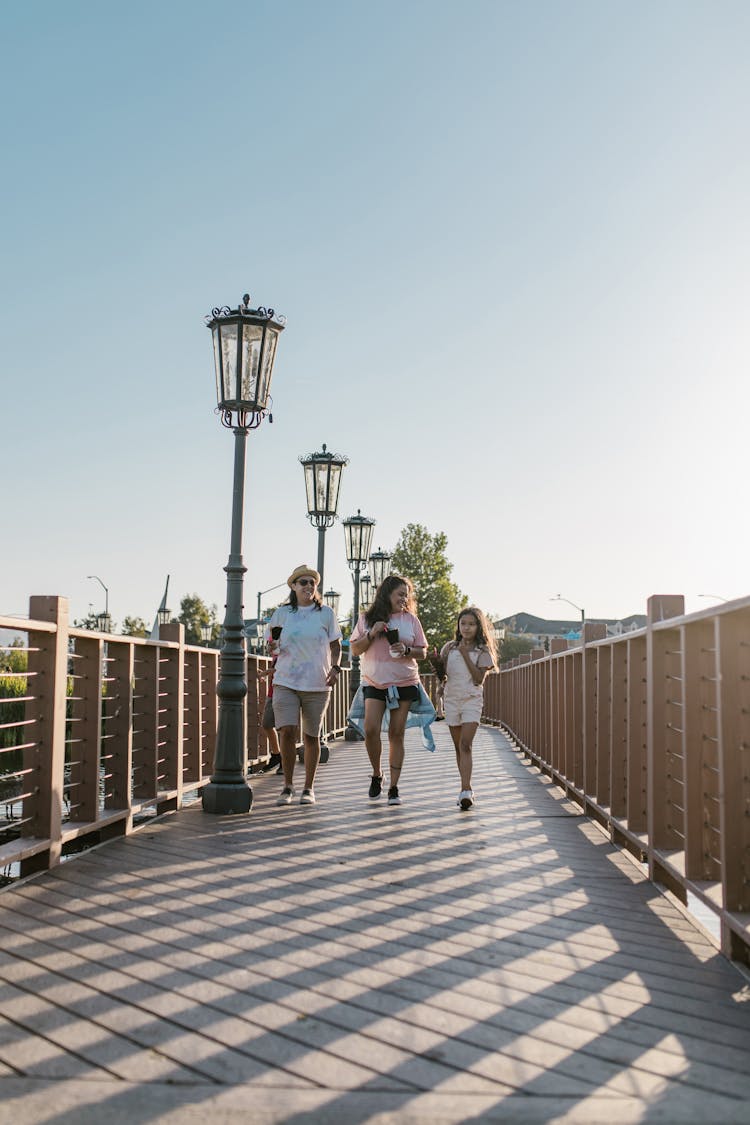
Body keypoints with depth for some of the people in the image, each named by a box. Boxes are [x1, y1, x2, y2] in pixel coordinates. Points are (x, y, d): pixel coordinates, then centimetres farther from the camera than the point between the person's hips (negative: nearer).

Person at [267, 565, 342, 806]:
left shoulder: (326, 613, 5)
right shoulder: (282, 613, 6)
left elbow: (336, 644, 10)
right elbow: (273, 649, 13)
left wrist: (335, 667, -6)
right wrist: (273, 648, -10)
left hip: (317, 684, 0)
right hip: (286, 682, 0)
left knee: (311, 736, 5)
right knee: (287, 732, -12)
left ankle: (308, 788, 20)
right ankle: (288, 786, 5)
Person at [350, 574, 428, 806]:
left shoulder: (411, 619, 5)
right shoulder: (367, 618, 6)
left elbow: (422, 652, 7)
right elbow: (354, 649, 5)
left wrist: (406, 650, -13)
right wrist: (372, 634, -11)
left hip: (404, 683, 0)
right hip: (374, 682, 0)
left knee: (396, 734, 1)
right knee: (370, 730, -13)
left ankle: (394, 788, 7)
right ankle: (376, 774, 13)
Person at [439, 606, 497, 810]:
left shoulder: (482, 651, 0)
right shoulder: (449, 648, 9)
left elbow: (479, 678, -9)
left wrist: (466, 655, -13)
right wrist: (440, 661, -9)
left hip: (472, 700, -4)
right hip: (451, 699, 4)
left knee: (465, 745, -17)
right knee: (459, 747, 8)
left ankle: (465, 791, -24)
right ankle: (467, 789, 17)